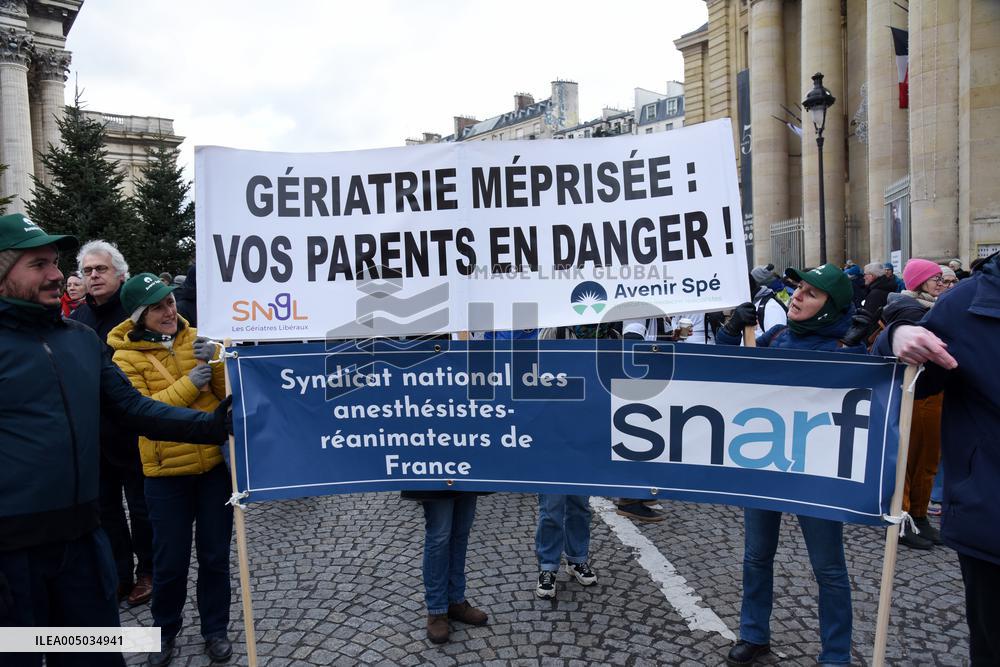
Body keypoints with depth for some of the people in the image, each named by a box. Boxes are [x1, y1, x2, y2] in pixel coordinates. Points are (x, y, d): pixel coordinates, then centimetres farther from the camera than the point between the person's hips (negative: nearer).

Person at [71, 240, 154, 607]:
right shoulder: (76, 319, 7)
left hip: (132, 434, -5)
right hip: (94, 436, 6)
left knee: (141, 507, 9)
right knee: (106, 507, 16)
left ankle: (146, 573, 25)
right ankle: (120, 574, 31)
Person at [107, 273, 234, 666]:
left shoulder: (197, 340, 3)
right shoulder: (126, 356, -5)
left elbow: (230, 392, 0)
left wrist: (216, 362, -18)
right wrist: (188, 384, -24)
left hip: (215, 462, 2)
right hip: (166, 471, -2)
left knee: (215, 554, 11)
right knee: (170, 560, 8)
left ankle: (216, 629, 29)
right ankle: (164, 630, 33)